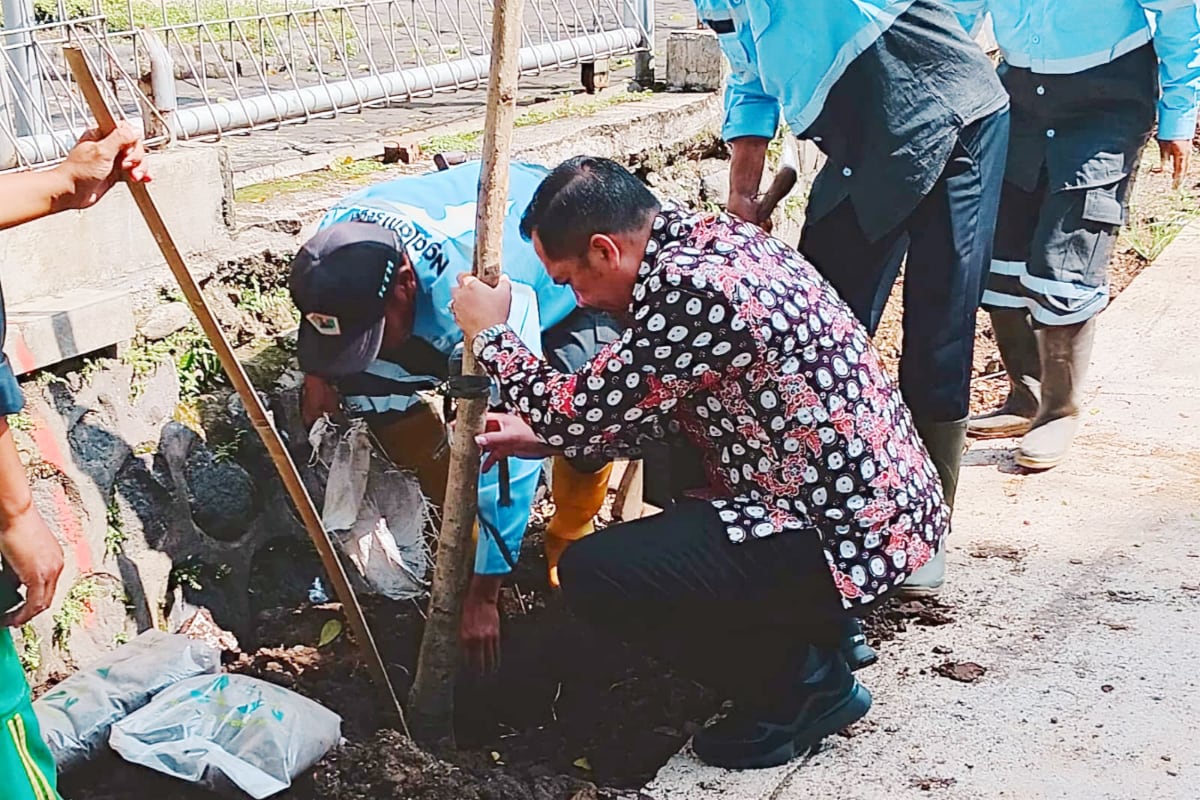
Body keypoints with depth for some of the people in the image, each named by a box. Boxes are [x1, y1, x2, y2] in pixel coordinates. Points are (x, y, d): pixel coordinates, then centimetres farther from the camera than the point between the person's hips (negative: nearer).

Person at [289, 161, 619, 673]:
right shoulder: (335, 239, -25)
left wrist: (483, 596, -36)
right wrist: (318, 369, -12)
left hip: (572, 297, -6)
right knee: (372, 387, -11)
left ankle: (566, 552, -1)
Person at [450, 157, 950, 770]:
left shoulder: (694, 289, -24)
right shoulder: (715, 235, 6)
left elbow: (578, 412, -14)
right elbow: (652, 410, 16)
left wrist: (490, 336, 2)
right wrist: (542, 437, 14)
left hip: (851, 538, -10)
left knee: (590, 574, -13)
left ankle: (800, 684, 2)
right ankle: (813, 627, 20)